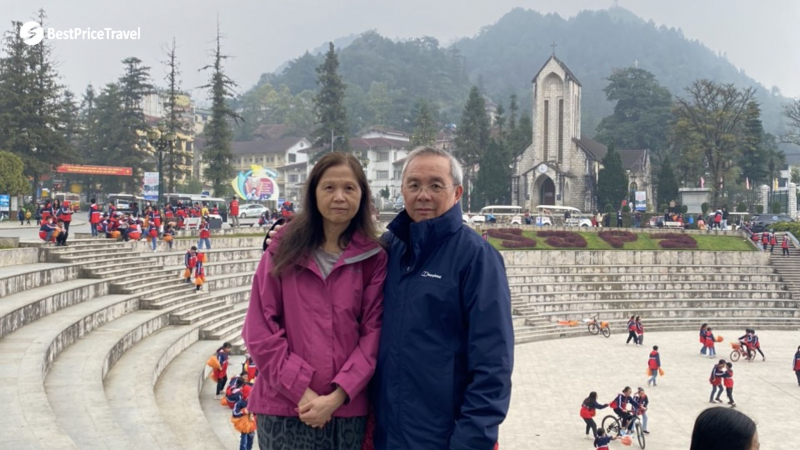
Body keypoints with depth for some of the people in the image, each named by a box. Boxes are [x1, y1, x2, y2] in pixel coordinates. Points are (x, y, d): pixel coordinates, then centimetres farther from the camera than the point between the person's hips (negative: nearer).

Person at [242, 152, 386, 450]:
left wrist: (337, 396, -12)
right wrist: (301, 391, -10)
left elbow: (374, 333, -1)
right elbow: (259, 329, -2)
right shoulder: (285, 249, 2)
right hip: (284, 407, 0)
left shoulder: (374, 258, 2)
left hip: (347, 409, 0)